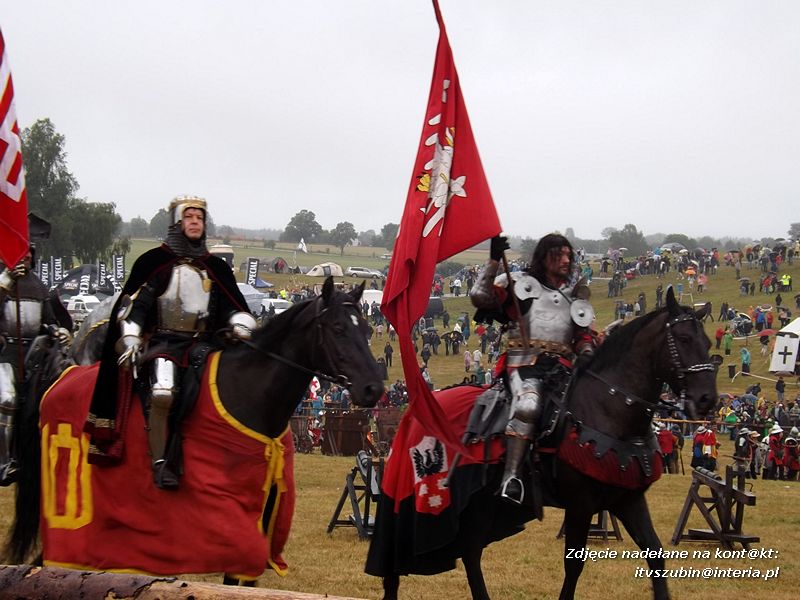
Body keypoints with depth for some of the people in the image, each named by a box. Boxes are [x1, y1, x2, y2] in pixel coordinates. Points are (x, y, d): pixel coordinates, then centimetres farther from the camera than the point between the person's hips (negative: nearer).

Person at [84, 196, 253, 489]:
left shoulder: (216, 267, 19)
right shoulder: (153, 262, 6)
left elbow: (234, 307, 20)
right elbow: (132, 305, 4)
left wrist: (242, 328, -2)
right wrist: (129, 342, -8)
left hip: (202, 343, 4)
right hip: (162, 341, -4)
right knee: (162, 391, -32)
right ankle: (160, 462, -25)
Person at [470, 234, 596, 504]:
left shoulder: (575, 296, 28)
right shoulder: (520, 283, 14)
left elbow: (583, 335, 26)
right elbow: (479, 297, 1)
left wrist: (586, 353, 3)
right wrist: (493, 261, -8)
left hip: (562, 366, 5)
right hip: (525, 363, -5)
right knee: (528, 405, -35)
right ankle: (511, 477, -37)